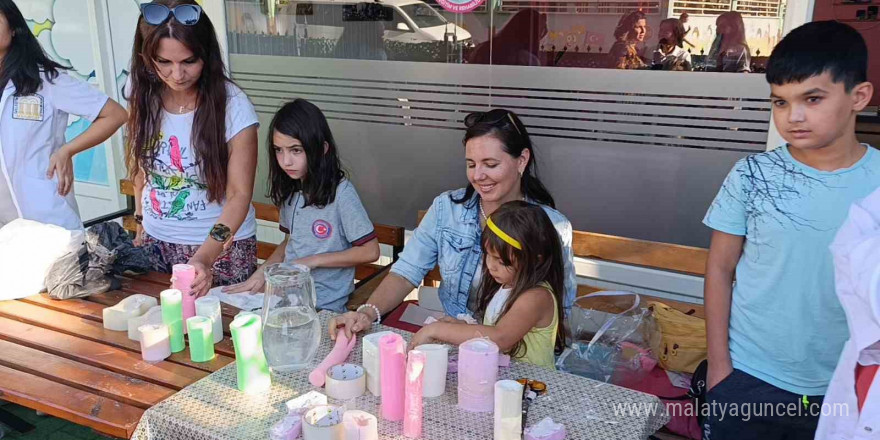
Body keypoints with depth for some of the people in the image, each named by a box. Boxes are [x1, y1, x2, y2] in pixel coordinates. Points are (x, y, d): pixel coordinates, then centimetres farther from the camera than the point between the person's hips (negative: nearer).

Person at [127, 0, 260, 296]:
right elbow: (141, 163, 9)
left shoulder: (232, 105, -20)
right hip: (155, 242, 4)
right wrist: (141, 221, 11)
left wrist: (206, 256, -32)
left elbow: (239, 194, -20)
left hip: (221, 244, -4)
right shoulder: (142, 94, -6)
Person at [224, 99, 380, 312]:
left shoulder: (341, 192, -14)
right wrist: (262, 272, 2)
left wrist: (312, 261, -12)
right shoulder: (290, 190, 8)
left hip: (324, 307, -6)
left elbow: (370, 251, -12)